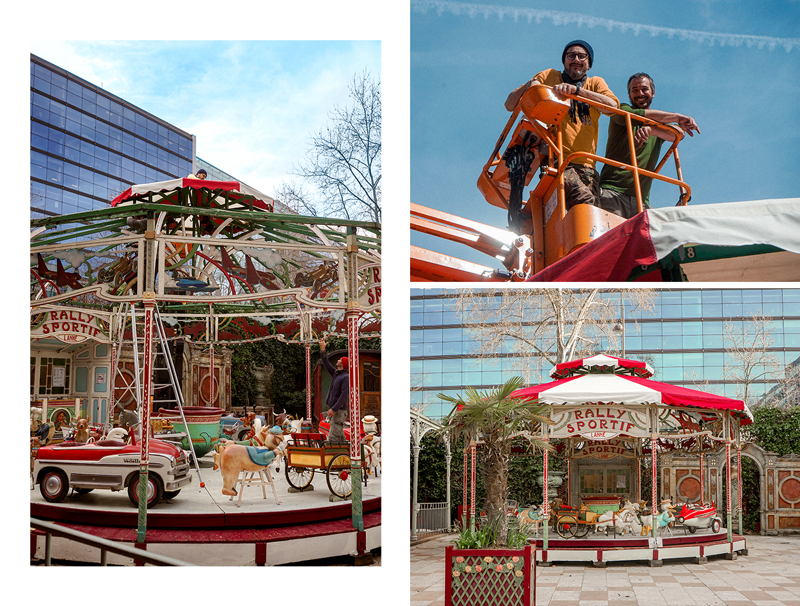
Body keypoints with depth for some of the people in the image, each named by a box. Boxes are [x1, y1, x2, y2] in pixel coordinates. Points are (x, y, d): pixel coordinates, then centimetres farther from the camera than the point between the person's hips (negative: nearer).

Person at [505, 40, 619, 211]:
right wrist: (529, 85, -5)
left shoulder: (595, 82, 21)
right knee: (584, 199, -30)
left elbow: (613, 105, -2)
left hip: (587, 164, 3)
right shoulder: (549, 76, 18)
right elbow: (510, 105, 15)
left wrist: (576, 89, -14)